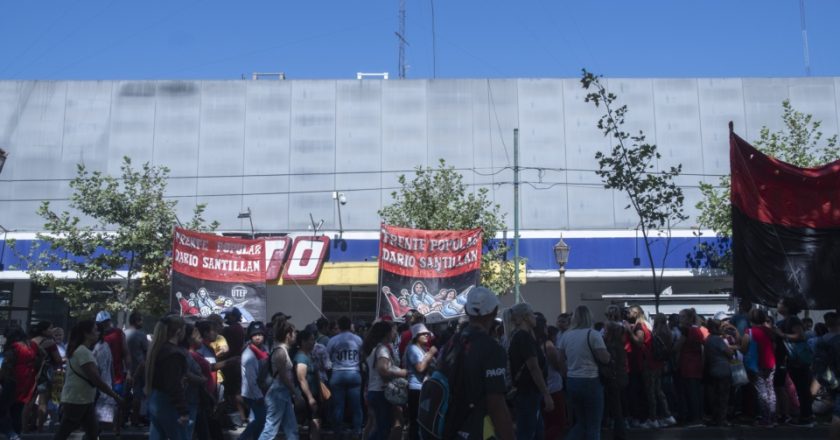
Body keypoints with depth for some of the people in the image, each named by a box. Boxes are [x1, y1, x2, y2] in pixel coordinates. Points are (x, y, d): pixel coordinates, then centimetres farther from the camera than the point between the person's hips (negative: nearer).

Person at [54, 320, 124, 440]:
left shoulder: (79, 350, 11)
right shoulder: (83, 352, -20)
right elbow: (96, 380, -23)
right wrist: (116, 396, -17)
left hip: (84, 401, 10)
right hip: (75, 402, -10)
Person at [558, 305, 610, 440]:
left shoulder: (566, 335, 6)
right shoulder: (592, 334, -11)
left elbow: (561, 360, 12)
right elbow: (605, 358, -12)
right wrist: (607, 352, 8)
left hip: (571, 381, 6)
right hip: (590, 382, -6)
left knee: (580, 422, 19)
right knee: (593, 424, 6)